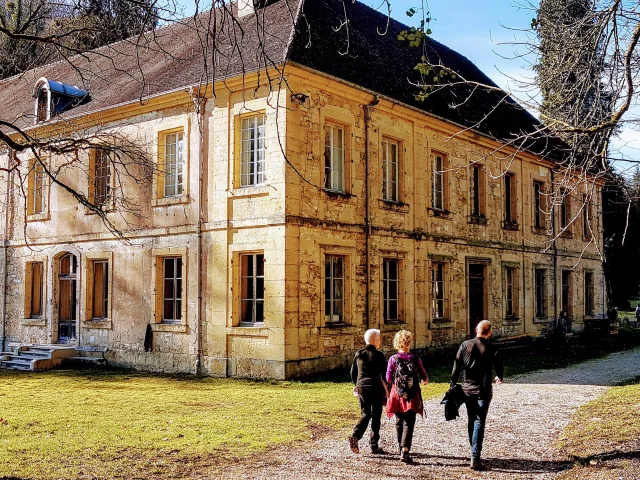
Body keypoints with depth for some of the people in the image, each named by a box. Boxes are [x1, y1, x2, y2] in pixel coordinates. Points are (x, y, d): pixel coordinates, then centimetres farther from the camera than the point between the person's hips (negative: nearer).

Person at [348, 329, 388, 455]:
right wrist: (387, 389, -1)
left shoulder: (358, 354, 5)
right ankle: (374, 446, 12)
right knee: (376, 417, 8)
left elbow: (353, 372, 11)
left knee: (365, 414, 14)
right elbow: (384, 374, -10)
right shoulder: (379, 355, -9)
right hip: (376, 389, -4)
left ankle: (355, 436, -9)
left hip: (362, 388, 4)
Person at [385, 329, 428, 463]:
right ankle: (405, 450, -17)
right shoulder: (416, 359, -5)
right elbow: (425, 377, 2)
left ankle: (401, 449, 30)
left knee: (399, 422, 18)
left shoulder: (393, 359, -6)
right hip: (412, 397, -1)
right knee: (409, 424, -1)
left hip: (397, 396, 1)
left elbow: (388, 379, -4)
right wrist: (425, 381, 26)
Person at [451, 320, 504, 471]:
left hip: (467, 389, 3)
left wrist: (453, 385, 5)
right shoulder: (491, 349, -8)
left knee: (471, 420, 19)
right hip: (483, 390, -3)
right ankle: (475, 459, -9)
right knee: (479, 423, -3)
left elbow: (456, 367, -3)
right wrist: (499, 377, 25)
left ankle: (474, 451, 30)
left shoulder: (465, 345, -3)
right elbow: (499, 367, 2)